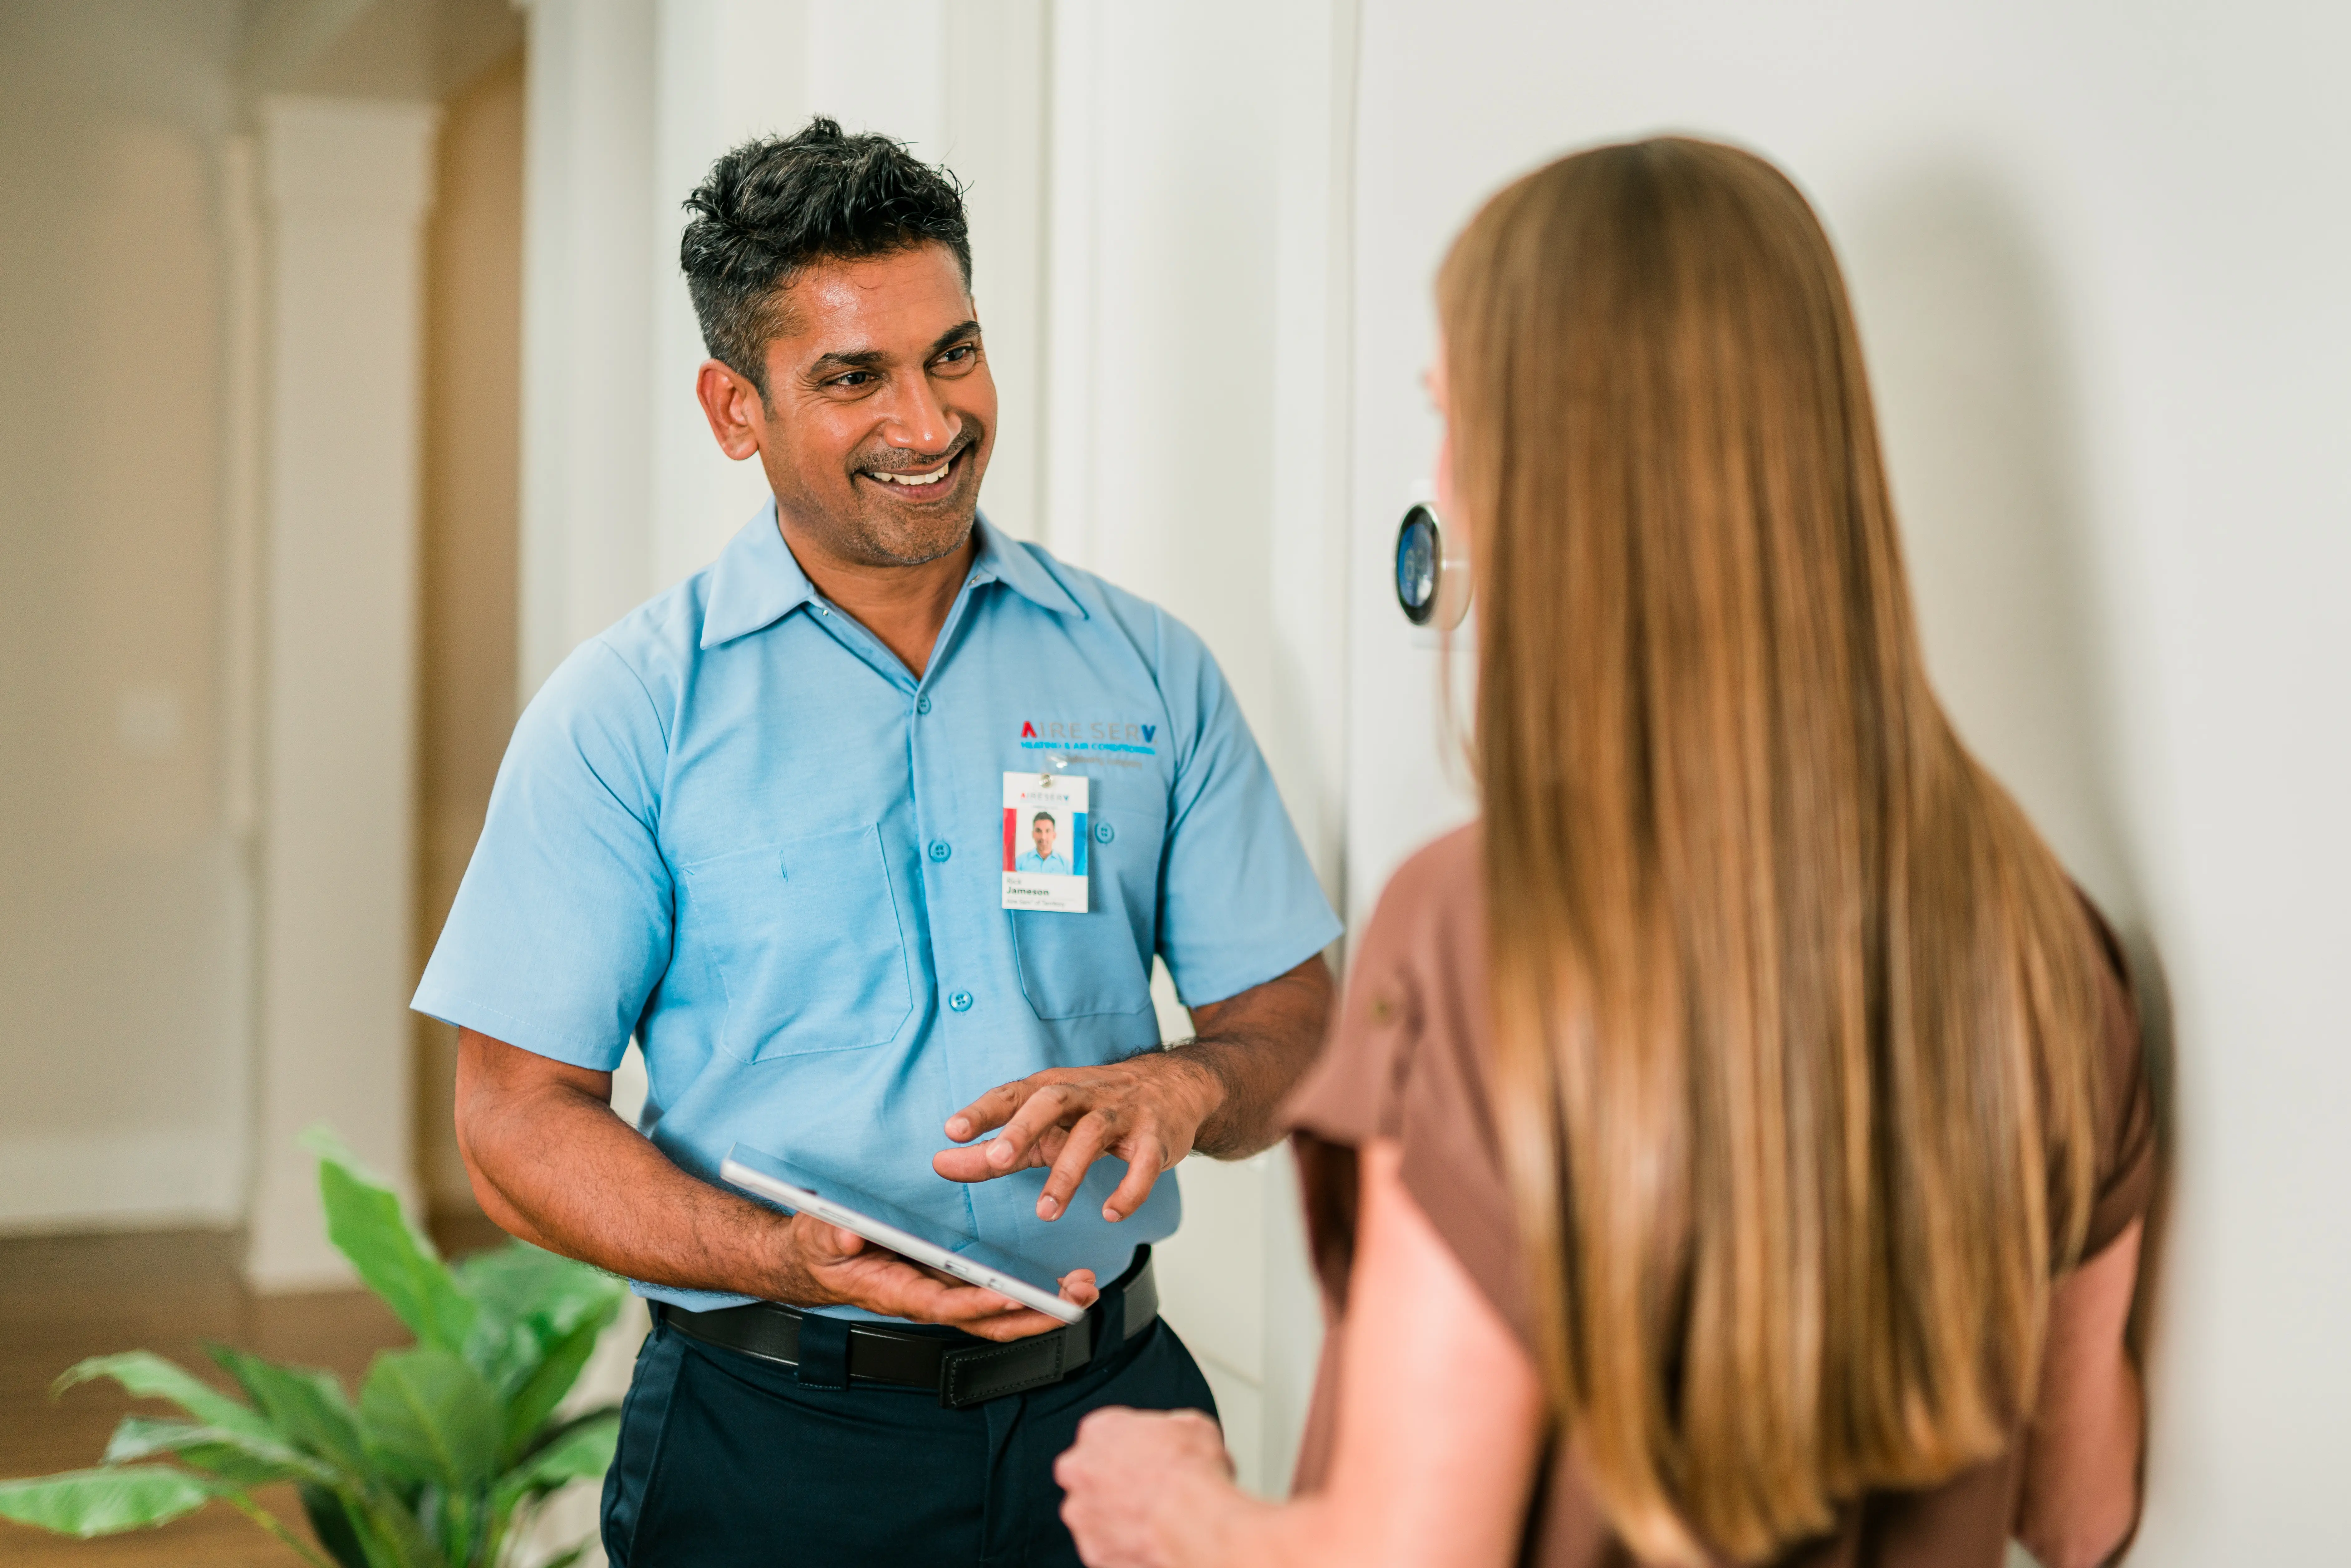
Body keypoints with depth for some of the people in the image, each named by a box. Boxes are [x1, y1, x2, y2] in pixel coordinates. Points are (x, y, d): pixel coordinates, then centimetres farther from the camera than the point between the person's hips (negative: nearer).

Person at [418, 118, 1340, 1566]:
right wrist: (790, 1262, -22)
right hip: (775, 1446, -2)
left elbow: (1292, 1021, 6)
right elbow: (521, 1122, -7)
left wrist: (1177, 1090, -17)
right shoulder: (628, 710, -4)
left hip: (1102, 1407, 3)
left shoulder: (1147, 670, 5)